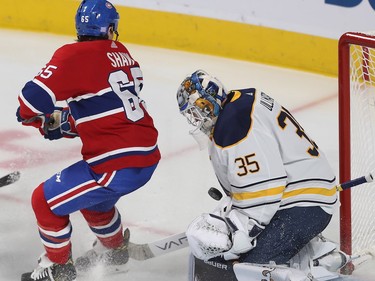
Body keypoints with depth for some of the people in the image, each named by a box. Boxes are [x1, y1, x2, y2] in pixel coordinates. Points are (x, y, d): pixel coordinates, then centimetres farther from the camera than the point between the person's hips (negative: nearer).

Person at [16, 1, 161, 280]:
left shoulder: (74, 55, -14)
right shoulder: (121, 52, 8)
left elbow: (33, 101, -19)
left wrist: (43, 120, 2)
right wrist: (68, 121, 14)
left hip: (116, 164, -8)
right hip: (148, 155, 8)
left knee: (46, 200, 9)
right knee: (93, 199, 35)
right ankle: (113, 248, 57)